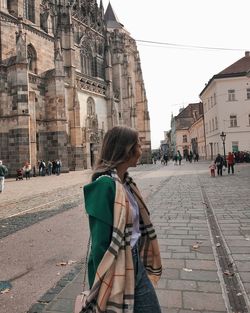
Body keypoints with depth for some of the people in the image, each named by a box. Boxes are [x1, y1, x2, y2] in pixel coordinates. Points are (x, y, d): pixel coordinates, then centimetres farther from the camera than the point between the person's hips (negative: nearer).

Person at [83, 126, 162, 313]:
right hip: (118, 271, -8)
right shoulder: (105, 184, -25)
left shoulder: (126, 182, 2)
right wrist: (102, 289, -14)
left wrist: (139, 262, 16)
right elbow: (100, 242, -21)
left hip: (137, 264, 8)